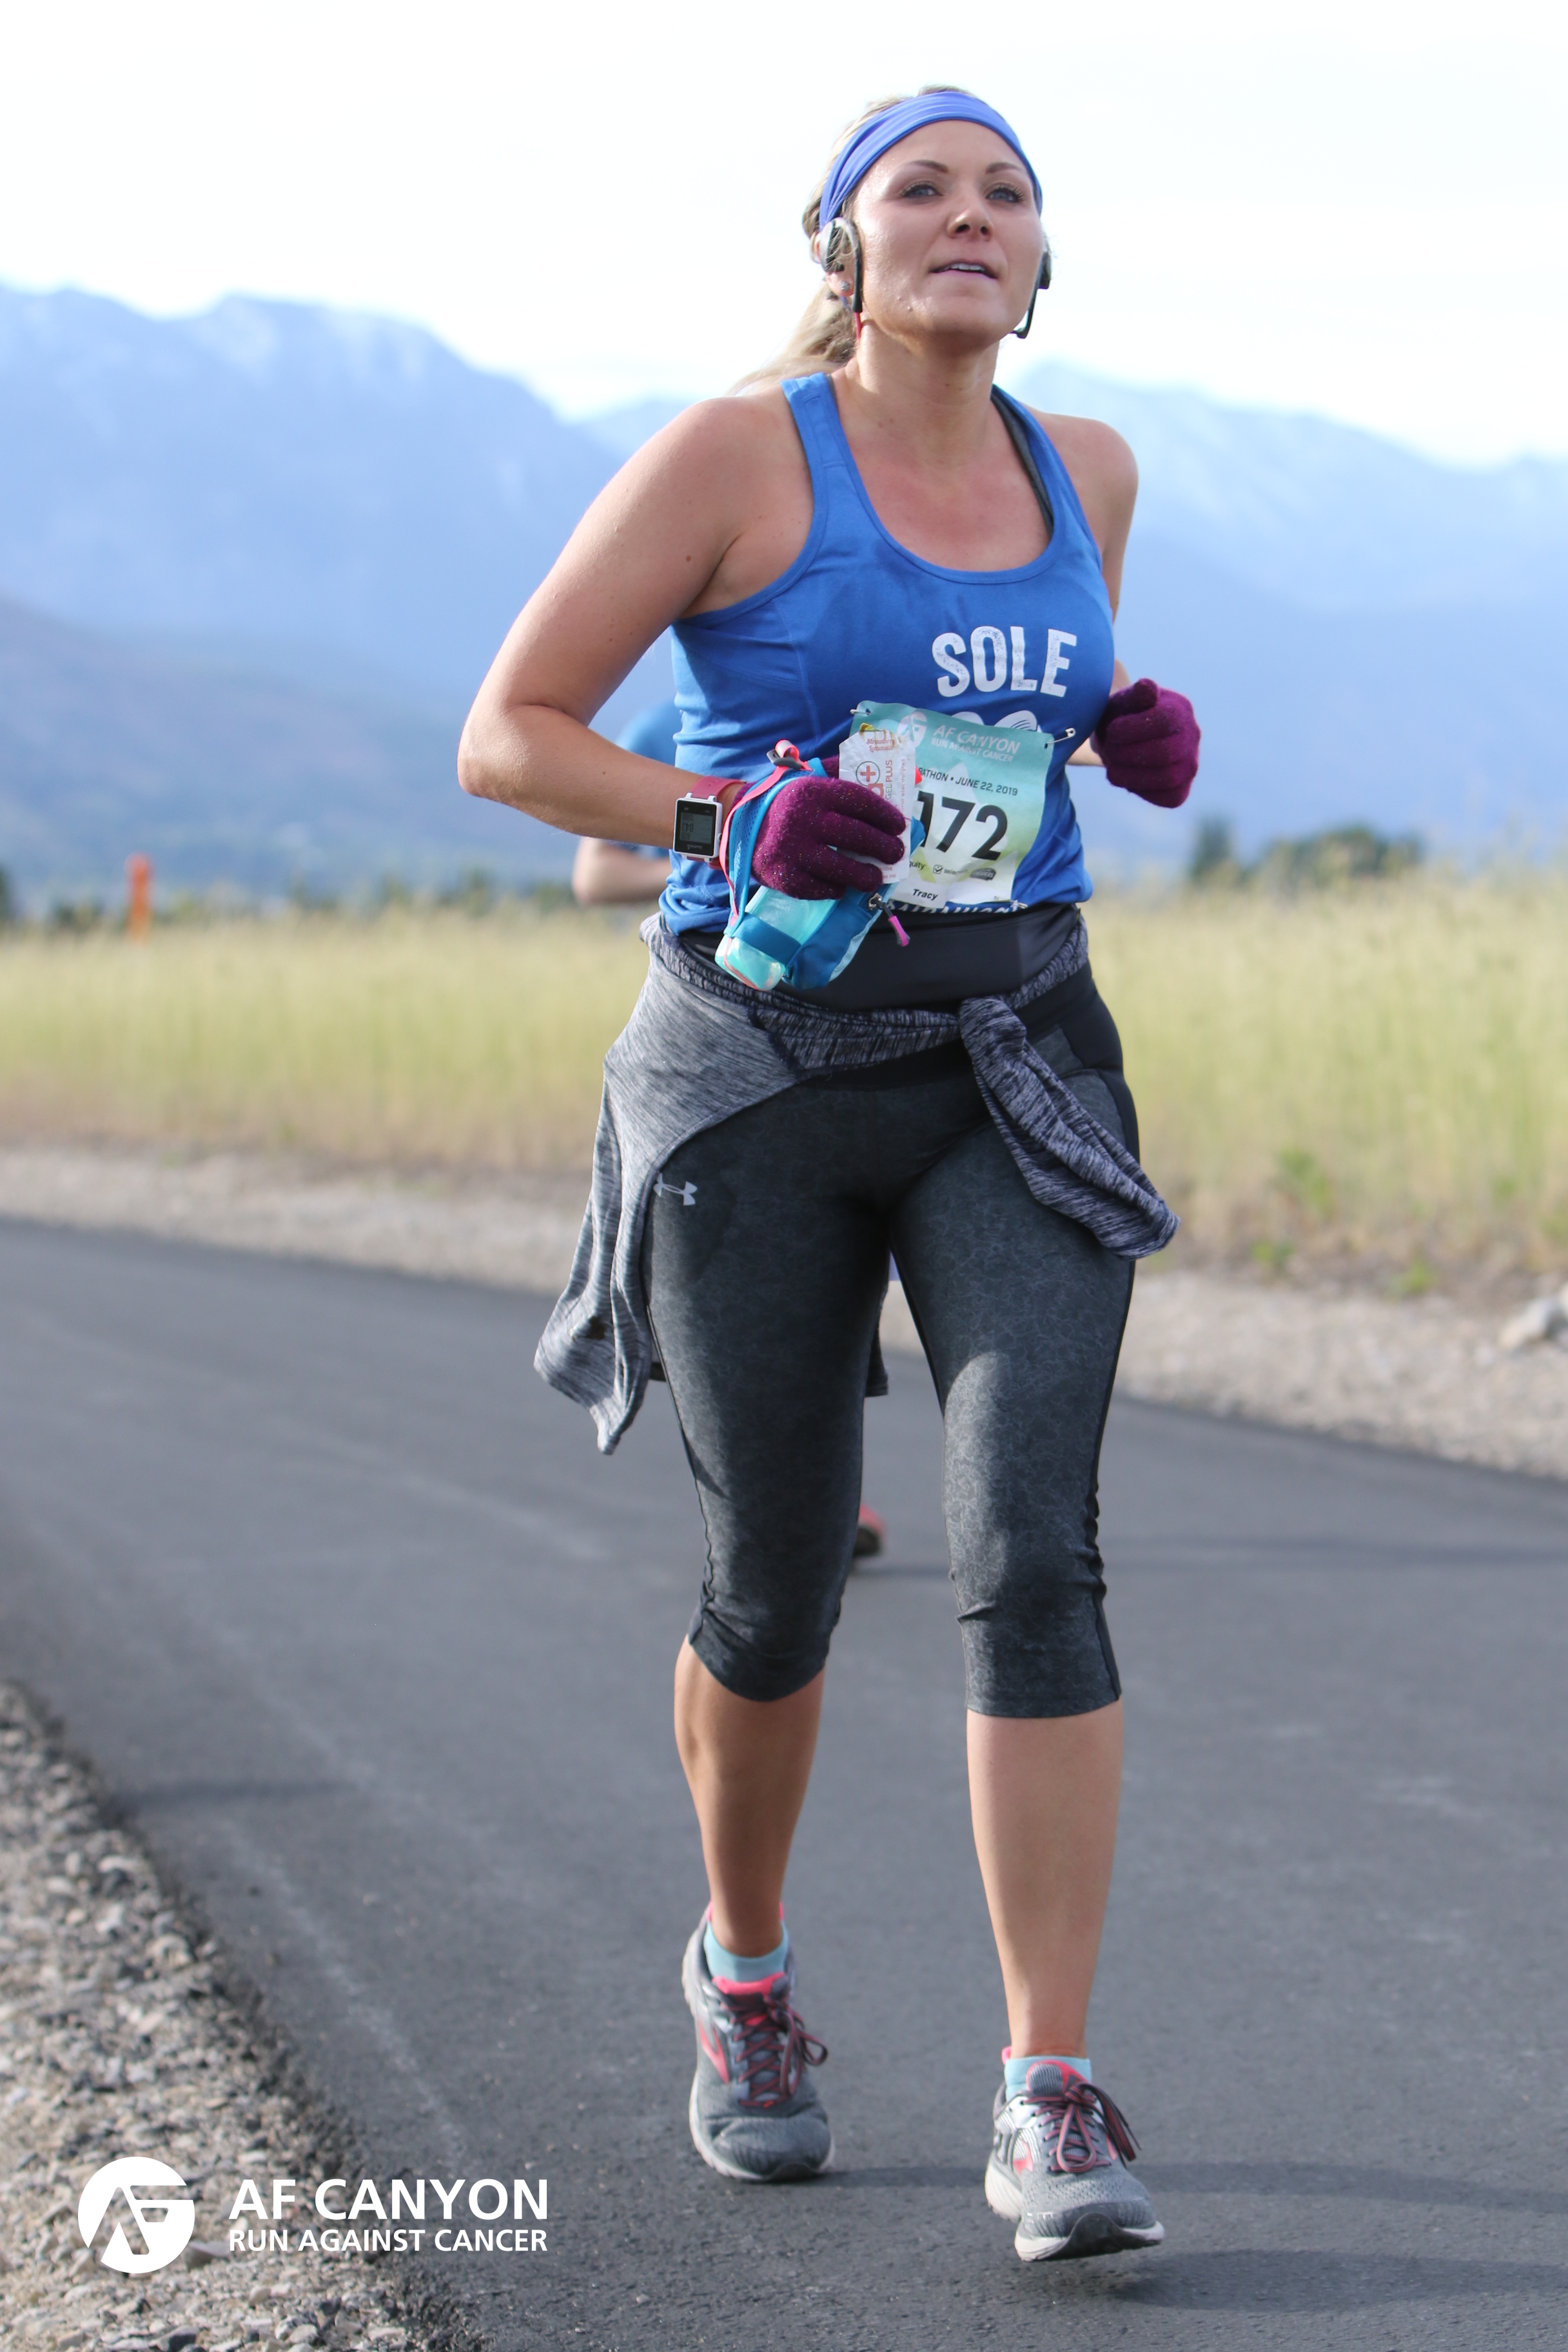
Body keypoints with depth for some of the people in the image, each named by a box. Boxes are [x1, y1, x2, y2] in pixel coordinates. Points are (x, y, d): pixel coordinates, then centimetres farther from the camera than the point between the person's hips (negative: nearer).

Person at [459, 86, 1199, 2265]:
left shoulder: (1085, 466, 9)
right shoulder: (733, 457, -6)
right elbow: (506, 735, -5)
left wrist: (1142, 735, 5)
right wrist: (742, 821, -20)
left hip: (1018, 1068, 2)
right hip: (767, 1078, -2)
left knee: (1031, 1552, -14)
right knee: (779, 1587, 9)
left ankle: (1053, 2102, -12)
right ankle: (745, 1969, 37)